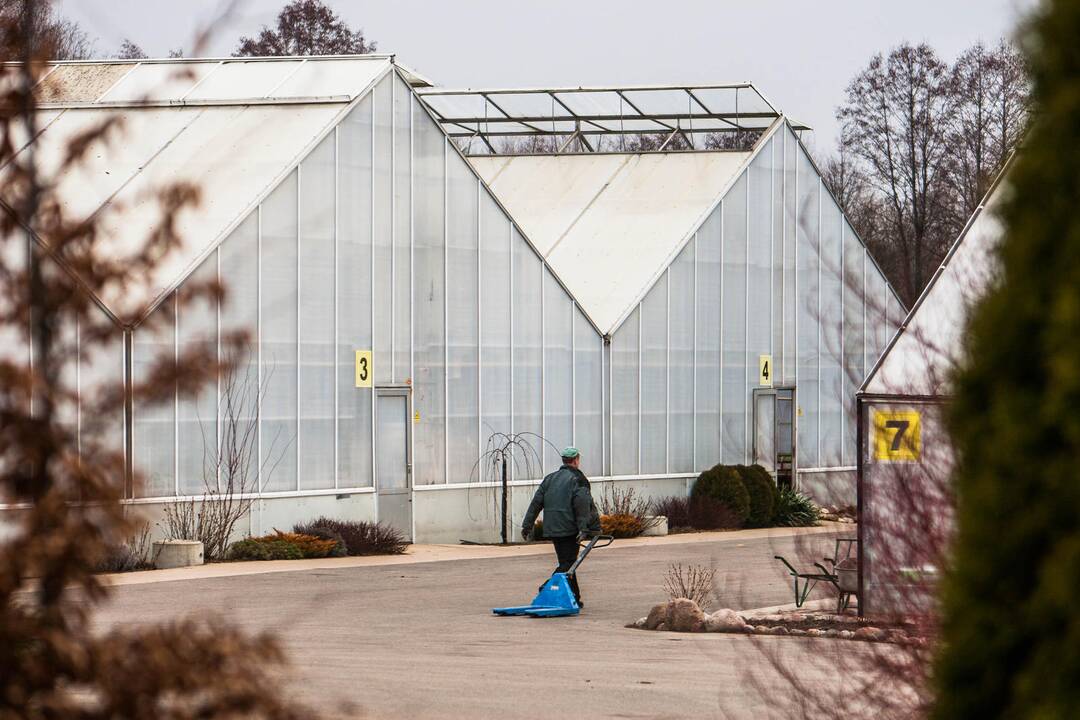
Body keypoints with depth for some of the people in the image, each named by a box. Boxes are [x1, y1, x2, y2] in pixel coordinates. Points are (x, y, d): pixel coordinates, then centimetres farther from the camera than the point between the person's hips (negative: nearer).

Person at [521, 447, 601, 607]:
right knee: (568, 563, -6)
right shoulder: (578, 479, -4)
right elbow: (583, 505, -16)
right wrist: (584, 528, -21)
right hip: (569, 529, -7)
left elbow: (536, 502, 12)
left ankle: (574, 599, 18)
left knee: (567, 562, 15)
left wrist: (527, 525, 13)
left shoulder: (549, 479, 15)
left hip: (551, 529, 7)